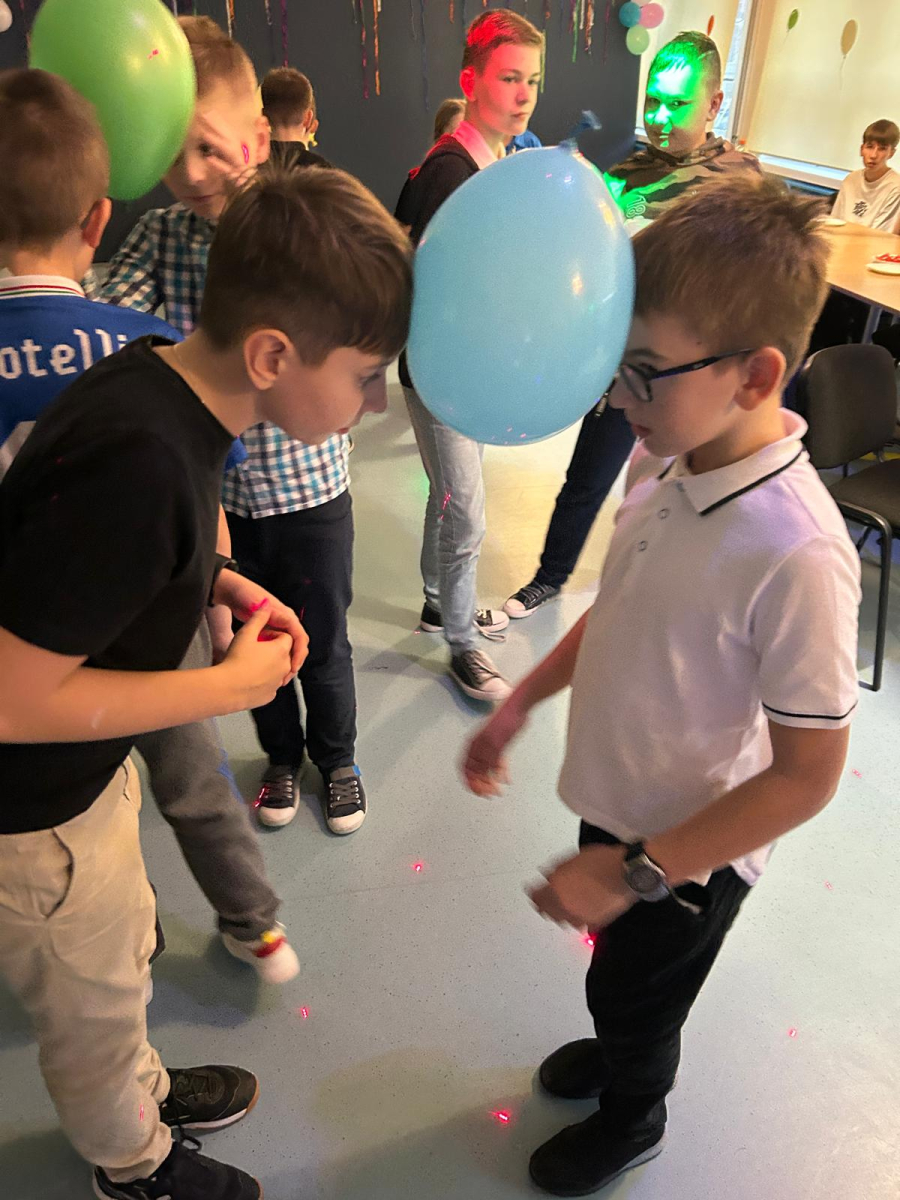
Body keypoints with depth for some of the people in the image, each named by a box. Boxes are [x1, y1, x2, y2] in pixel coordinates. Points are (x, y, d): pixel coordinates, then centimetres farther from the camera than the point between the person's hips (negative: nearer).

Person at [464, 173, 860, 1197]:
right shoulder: (661, 461, -13)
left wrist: (637, 868, -23)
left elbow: (806, 774, -25)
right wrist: (520, 703, 2)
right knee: (619, 974, 33)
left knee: (634, 998, 24)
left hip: (689, 852, -5)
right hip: (617, 800, 6)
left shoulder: (795, 555, -35)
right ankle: (619, 1047, 66)